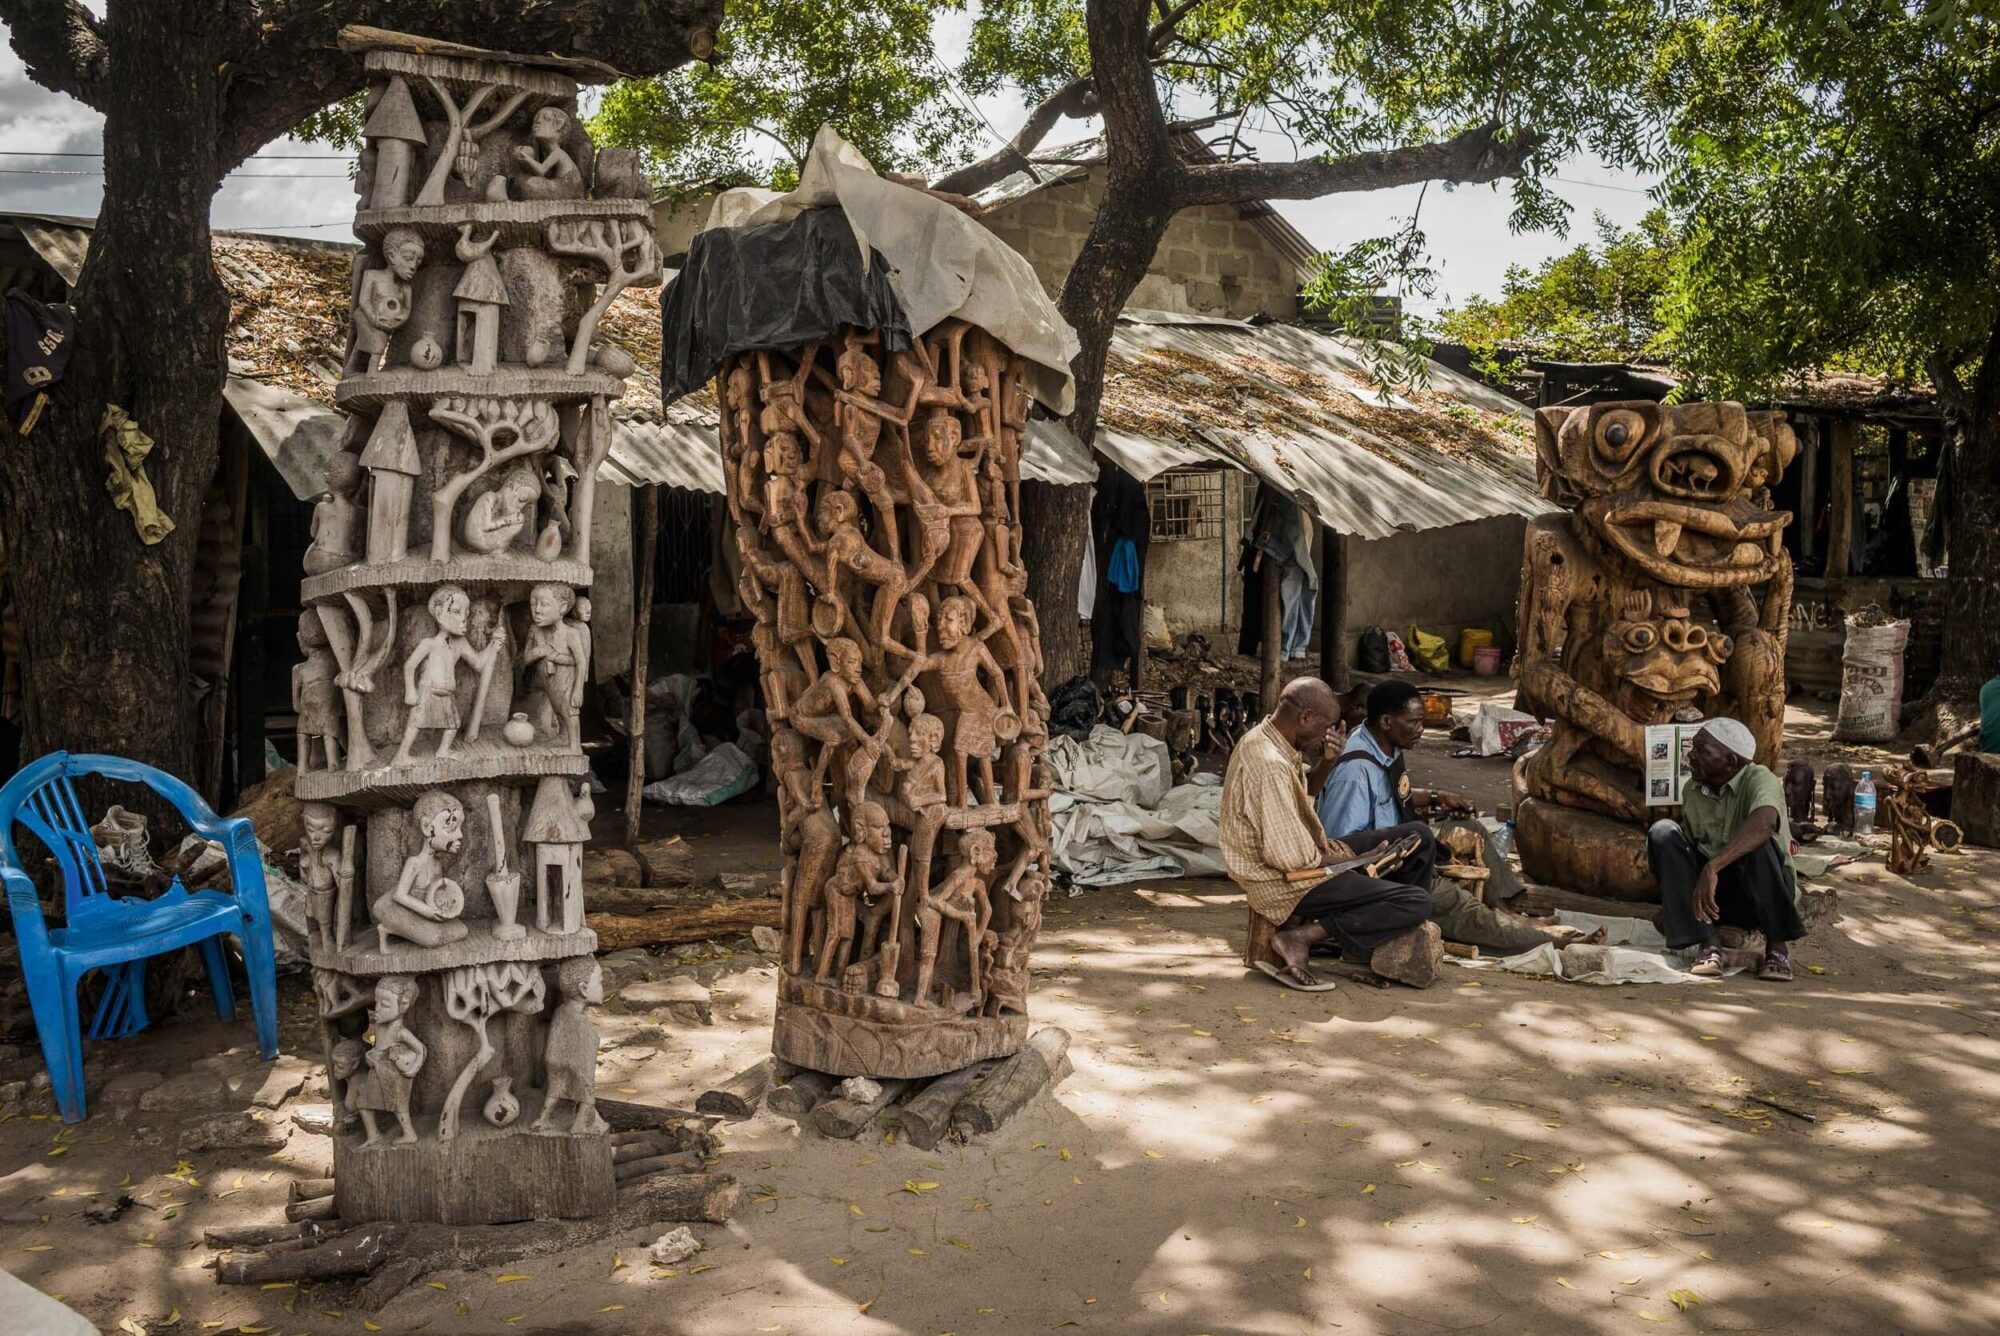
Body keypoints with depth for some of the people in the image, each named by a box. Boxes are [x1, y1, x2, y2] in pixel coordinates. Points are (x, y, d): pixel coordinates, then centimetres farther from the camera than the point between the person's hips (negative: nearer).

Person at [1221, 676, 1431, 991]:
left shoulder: (1262, 739, 5)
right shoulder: (1270, 765, -27)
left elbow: (1305, 790, 22)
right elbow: (1289, 855, -29)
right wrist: (1335, 860, -11)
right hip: (1285, 884, -10)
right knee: (1416, 903, -19)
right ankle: (1301, 937, -16)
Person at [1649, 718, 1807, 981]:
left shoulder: (1760, 780, -19)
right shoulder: (1691, 791, 0)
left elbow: (1763, 823, -42)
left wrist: (1712, 867, -52)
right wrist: (1672, 904, 4)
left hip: (1764, 896, -5)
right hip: (1712, 895, 5)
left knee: (1756, 841, -35)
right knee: (1663, 832, -18)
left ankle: (1778, 947, -17)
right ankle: (1707, 946, -21)